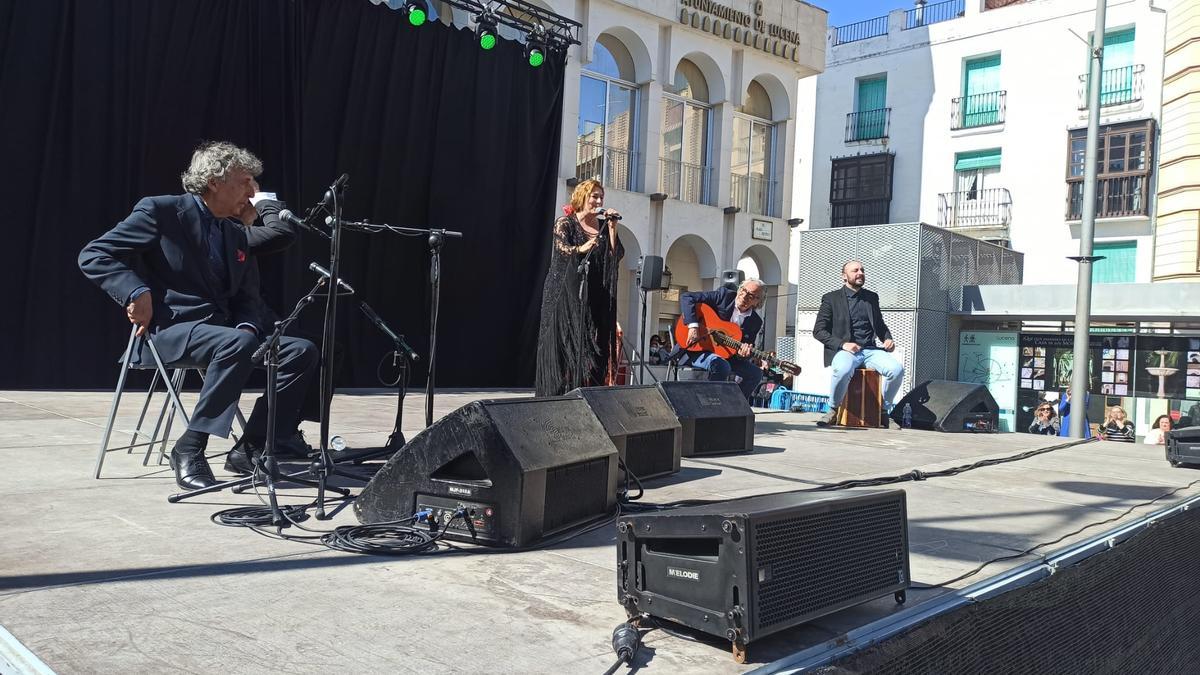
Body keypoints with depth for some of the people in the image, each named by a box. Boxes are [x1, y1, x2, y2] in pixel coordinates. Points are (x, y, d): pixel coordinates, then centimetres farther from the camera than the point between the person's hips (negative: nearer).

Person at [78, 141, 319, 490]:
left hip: (225, 330, 7)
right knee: (238, 343, -36)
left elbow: (248, 298, 16)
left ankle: (251, 449, -7)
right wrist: (137, 292, -21)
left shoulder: (237, 234, 16)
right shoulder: (161, 211, -3)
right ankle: (189, 449, -22)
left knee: (302, 351, -11)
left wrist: (248, 326, -7)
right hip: (170, 328, -7)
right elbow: (94, 255, -5)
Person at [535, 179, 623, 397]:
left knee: (595, 345, -3)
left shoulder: (603, 226, 14)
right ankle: (562, 394, -3)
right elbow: (562, 248, -16)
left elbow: (616, 256, 4)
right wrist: (582, 248, -35)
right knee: (567, 345, -7)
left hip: (596, 297, 4)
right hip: (568, 294, -4)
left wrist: (612, 228, -2)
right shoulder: (565, 223, 3)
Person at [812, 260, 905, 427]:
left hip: (870, 350, 4)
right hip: (845, 350, -4)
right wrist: (842, 344, -14)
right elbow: (818, 330, 1)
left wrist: (887, 339, 5)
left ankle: (884, 410, -2)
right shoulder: (831, 298, 7)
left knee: (897, 369, -25)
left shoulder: (872, 297, 20)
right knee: (843, 369, -39)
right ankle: (833, 411, -16)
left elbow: (880, 325, 29)